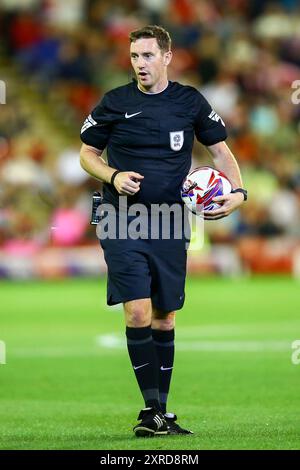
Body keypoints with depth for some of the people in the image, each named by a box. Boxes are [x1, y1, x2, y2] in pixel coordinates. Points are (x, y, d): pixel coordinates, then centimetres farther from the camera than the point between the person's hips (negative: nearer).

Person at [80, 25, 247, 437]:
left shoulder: (190, 101, 4)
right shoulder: (115, 103, 0)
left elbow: (220, 150, 13)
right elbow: (87, 154, 9)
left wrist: (238, 191, -3)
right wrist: (114, 176, -10)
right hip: (123, 221, -2)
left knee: (165, 318, 8)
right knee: (138, 313, -14)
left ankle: (162, 413, 17)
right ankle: (151, 408, -6)